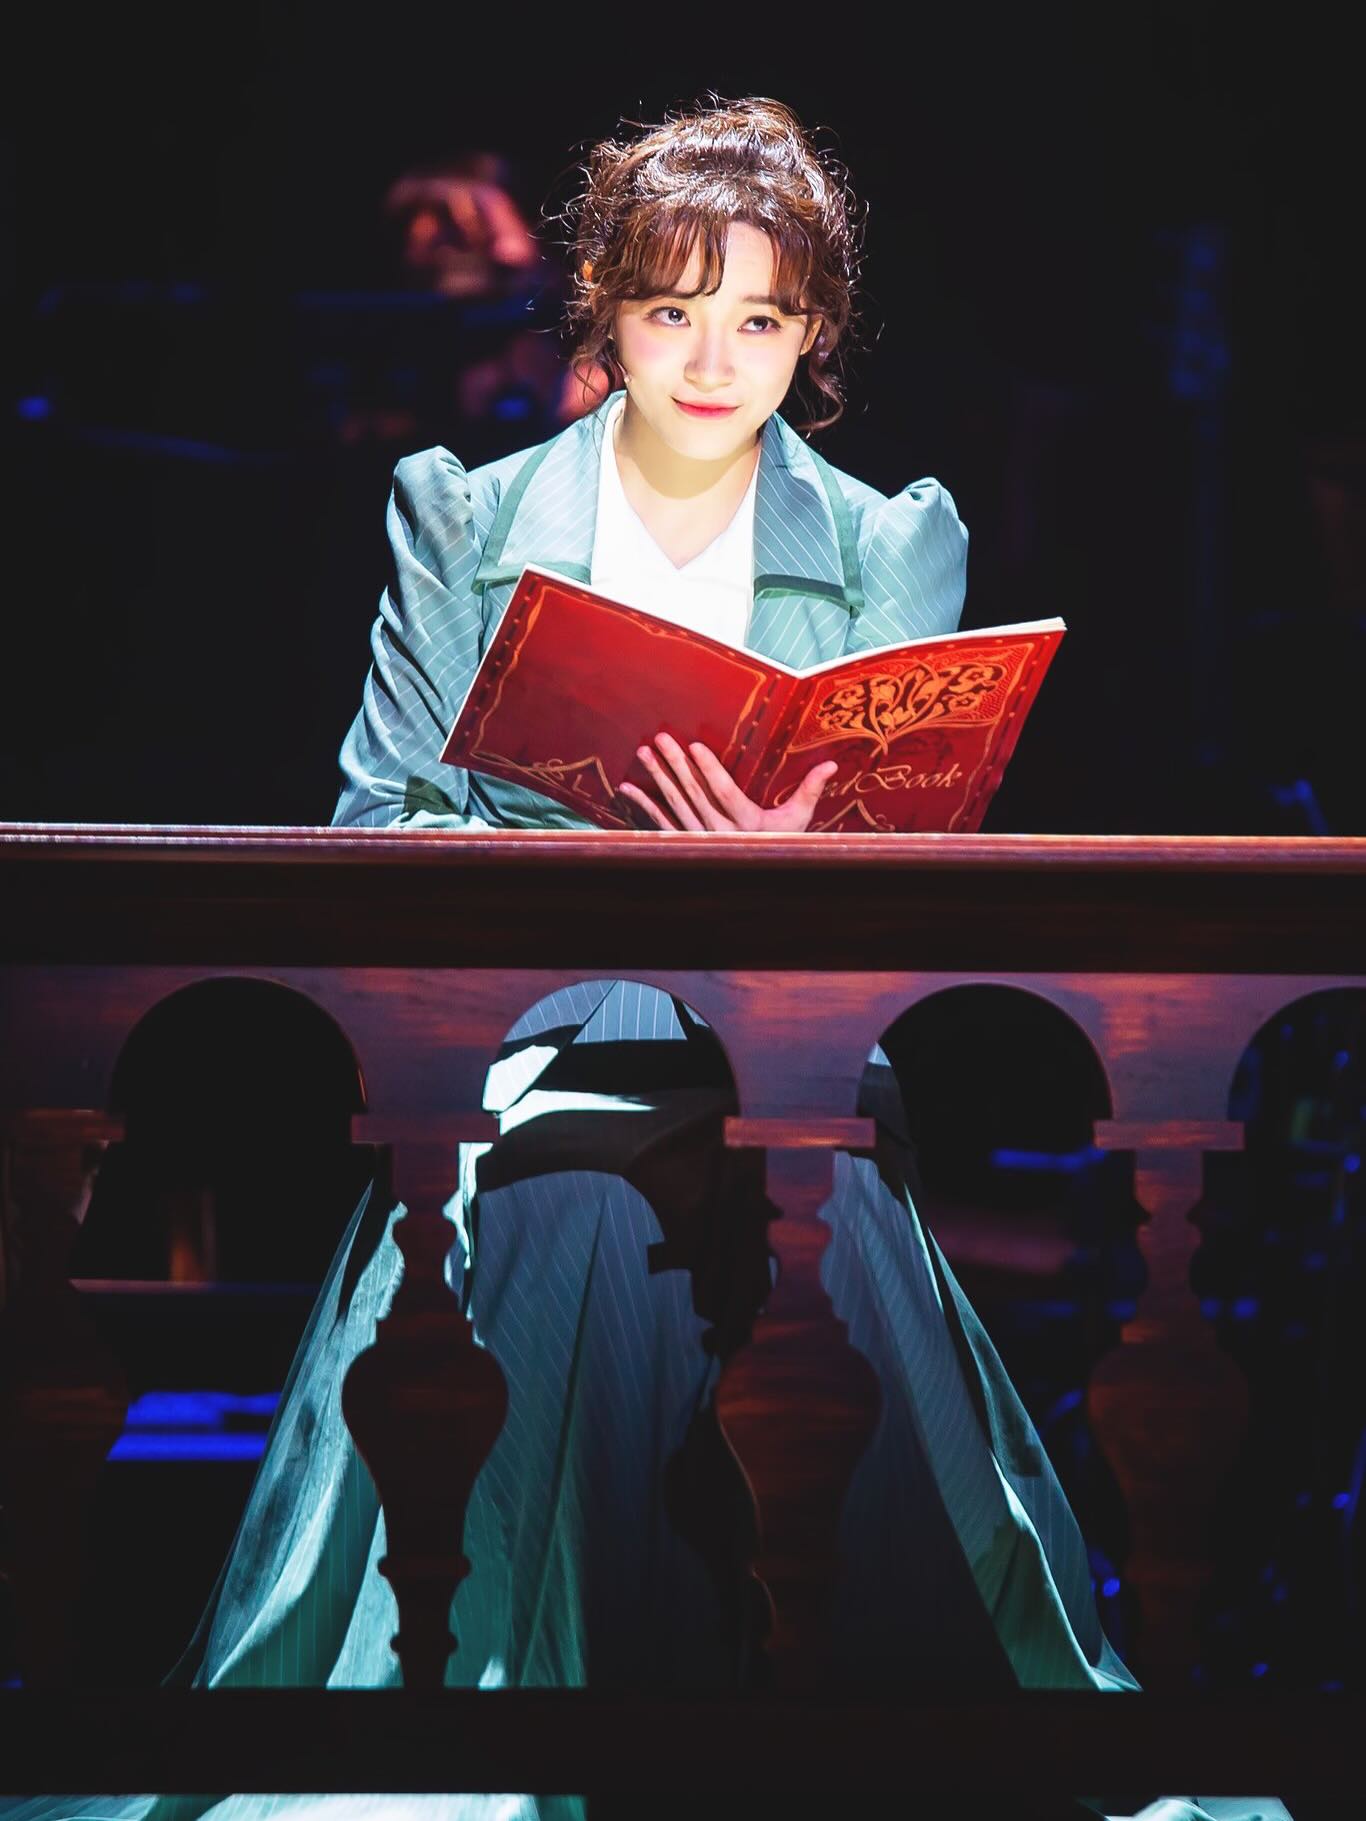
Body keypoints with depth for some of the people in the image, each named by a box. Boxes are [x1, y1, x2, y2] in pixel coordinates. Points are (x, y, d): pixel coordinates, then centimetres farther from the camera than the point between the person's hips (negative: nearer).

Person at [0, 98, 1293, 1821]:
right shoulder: (461, 524, 10)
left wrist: (788, 859, -22)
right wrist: (576, 866, -16)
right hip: (527, 1034, 0)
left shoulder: (895, 551, 11)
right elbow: (376, 822, 4)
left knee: (827, 1222, -32)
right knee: (583, 1221, -33)